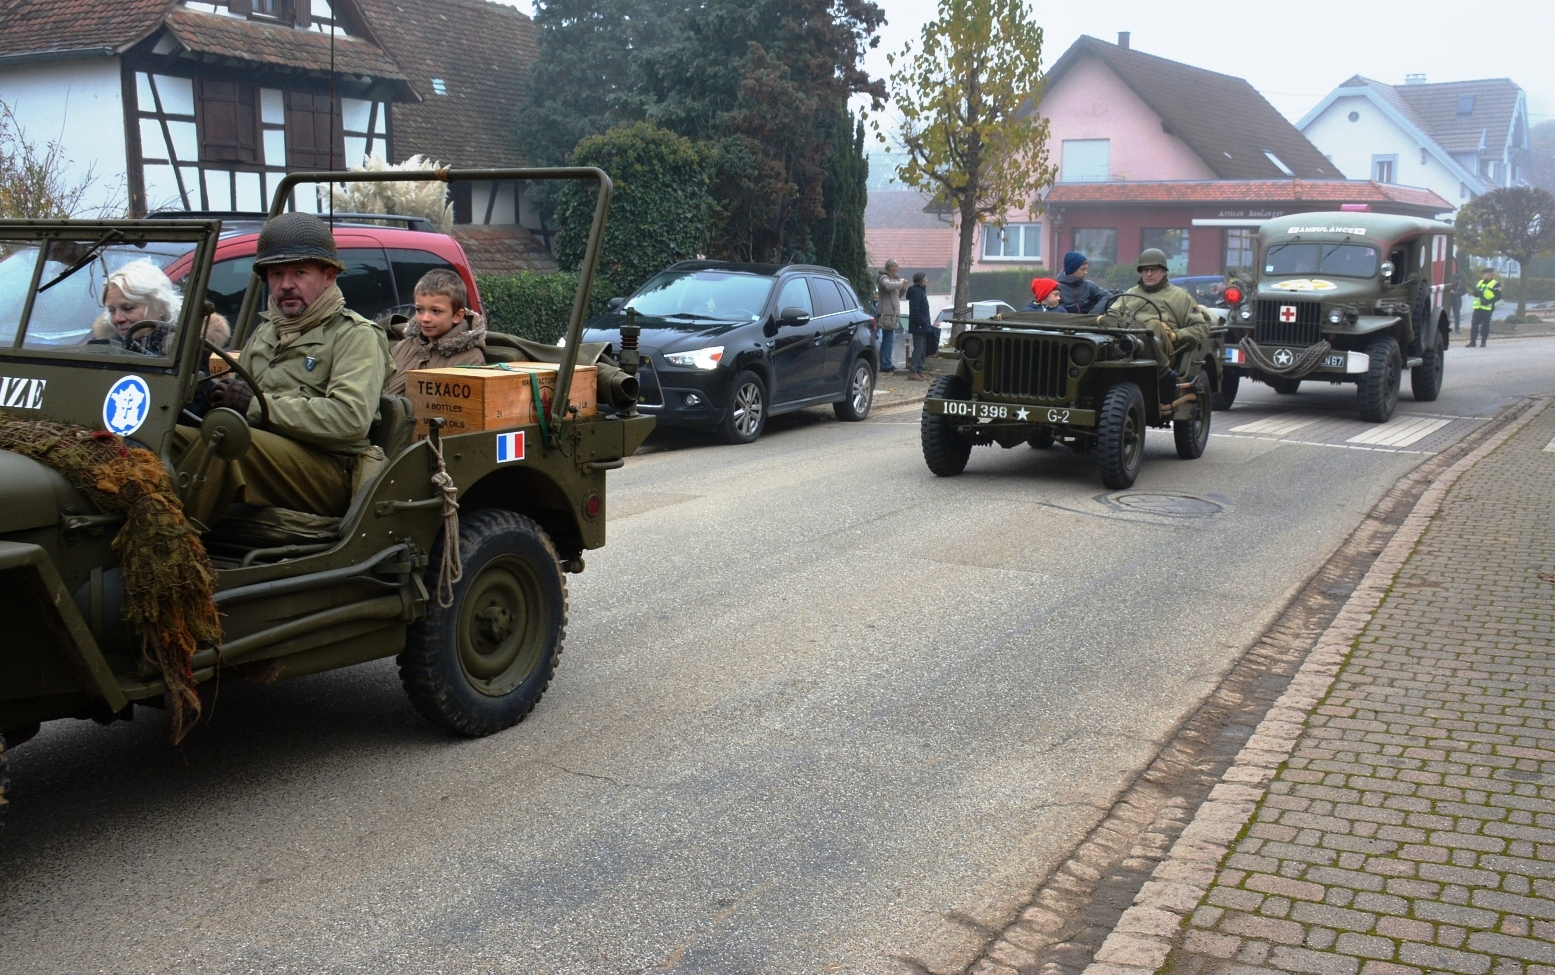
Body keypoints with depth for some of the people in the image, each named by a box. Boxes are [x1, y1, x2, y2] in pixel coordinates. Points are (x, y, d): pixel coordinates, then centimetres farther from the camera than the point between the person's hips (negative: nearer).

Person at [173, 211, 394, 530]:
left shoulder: (355, 335, 1)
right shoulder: (265, 332, 25)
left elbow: (351, 418, -16)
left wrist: (257, 405, -16)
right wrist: (220, 395, -1)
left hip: (332, 472, -7)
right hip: (264, 457, 7)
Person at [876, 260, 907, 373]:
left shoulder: (895, 279, 22)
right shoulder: (884, 278, -7)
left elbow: (898, 296, 27)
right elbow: (888, 285, -31)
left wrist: (904, 289, 9)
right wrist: (901, 283, -19)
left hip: (893, 312, 10)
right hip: (888, 313, -10)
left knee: (886, 339, 12)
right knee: (889, 339, -12)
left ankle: (884, 364, 16)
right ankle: (886, 364, -12)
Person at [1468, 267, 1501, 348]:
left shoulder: (1495, 284, -3)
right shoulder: (1479, 282, 17)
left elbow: (1498, 296, -8)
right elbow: (1475, 293, 18)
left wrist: (1489, 301, -20)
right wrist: (1477, 293, -6)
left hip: (1487, 308, -5)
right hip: (1478, 307, 5)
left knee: (1485, 325, -1)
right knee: (1474, 324, -1)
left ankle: (1483, 342, 6)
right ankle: (1472, 342, 2)